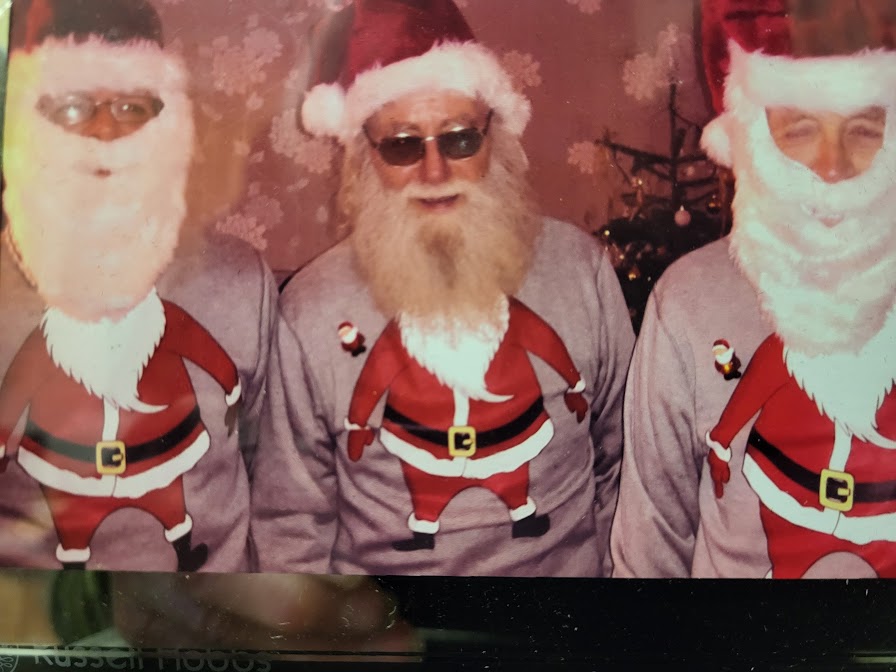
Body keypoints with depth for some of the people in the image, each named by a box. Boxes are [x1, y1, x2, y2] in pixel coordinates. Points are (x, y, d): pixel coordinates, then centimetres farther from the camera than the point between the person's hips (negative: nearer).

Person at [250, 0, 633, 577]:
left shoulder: (581, 270, -3)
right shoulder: (311, 309, -7)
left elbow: (619, 464, 6)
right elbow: (291, 520, 1)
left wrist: (611, 567, 6)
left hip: (567, 566, 1)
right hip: (377, 567, 0)